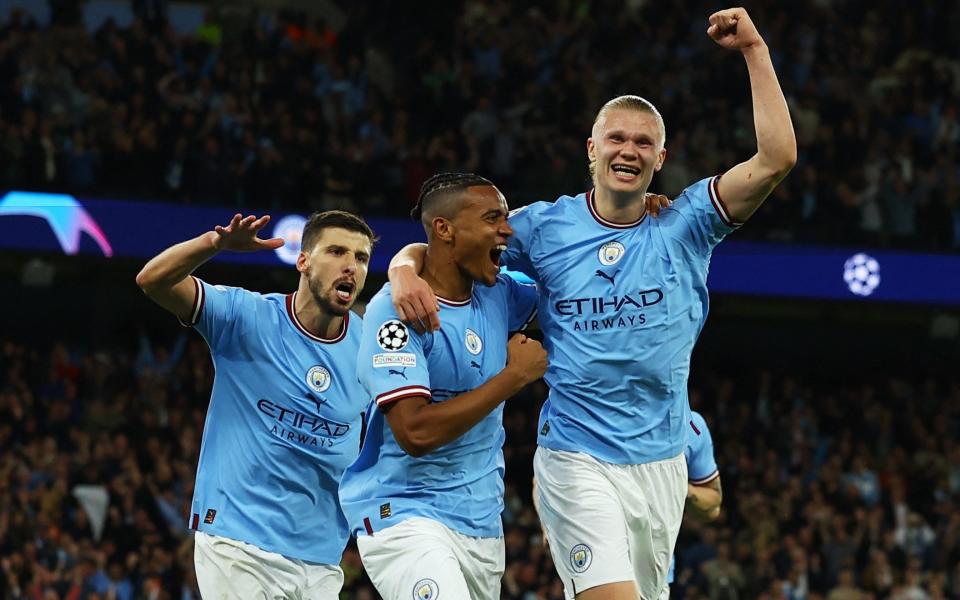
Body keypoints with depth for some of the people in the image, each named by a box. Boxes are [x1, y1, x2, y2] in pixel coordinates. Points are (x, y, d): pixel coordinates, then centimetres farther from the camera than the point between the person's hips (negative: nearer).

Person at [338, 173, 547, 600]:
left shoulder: (496, 294, 6)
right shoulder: (395, 311, -15)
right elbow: (416, 432, -23)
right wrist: (514, 376, -16)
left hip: (482, 520, 8)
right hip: (403, 513, -8)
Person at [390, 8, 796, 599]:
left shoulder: (684, 226, 2)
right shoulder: (545, 225, 2)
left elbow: (776, 158, -9)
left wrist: (753, 49, -11)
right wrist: (405, 271, -16)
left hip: (661, 461, 3)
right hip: (577, 460, -3)